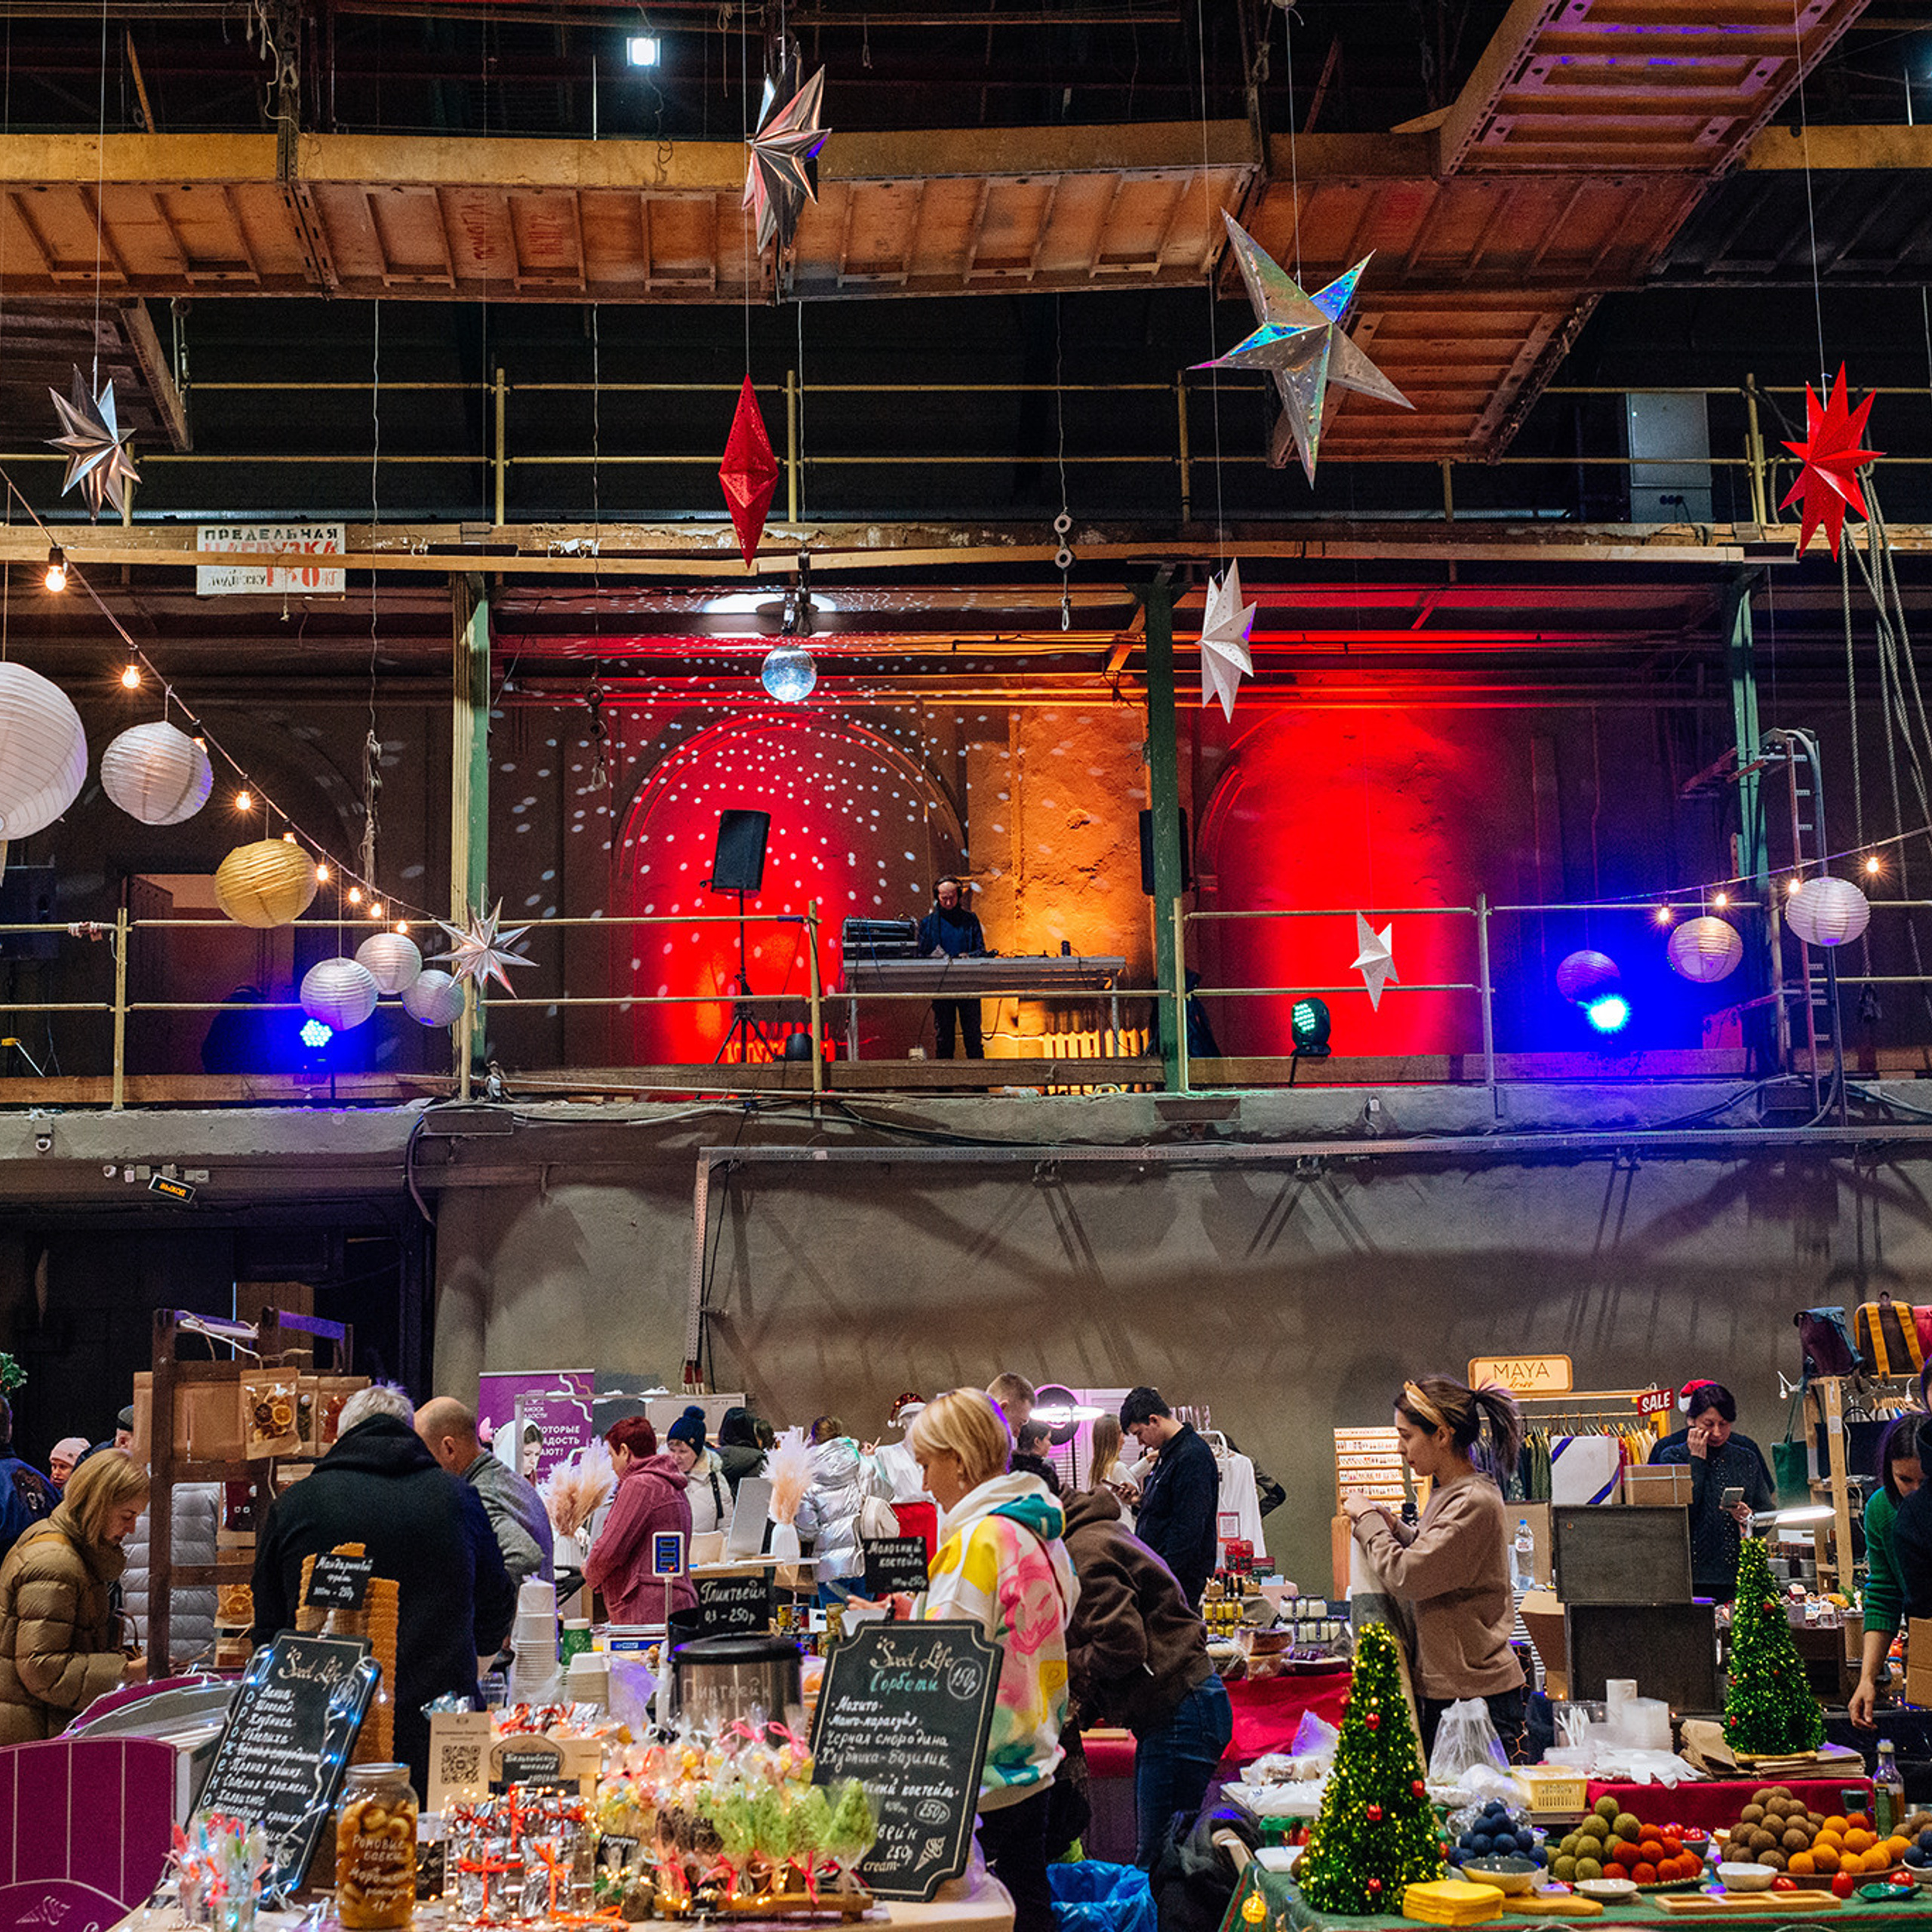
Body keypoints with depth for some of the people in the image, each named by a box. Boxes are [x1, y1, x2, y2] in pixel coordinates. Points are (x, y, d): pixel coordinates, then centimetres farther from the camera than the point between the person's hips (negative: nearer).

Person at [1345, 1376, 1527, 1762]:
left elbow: (1408, 1576, -21)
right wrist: (1389, 1524, 8)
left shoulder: (1473, 1502, -19)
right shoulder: (1450, 1492, 11)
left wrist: (1367, 1520, -8)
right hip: (1442, 1687, 9)